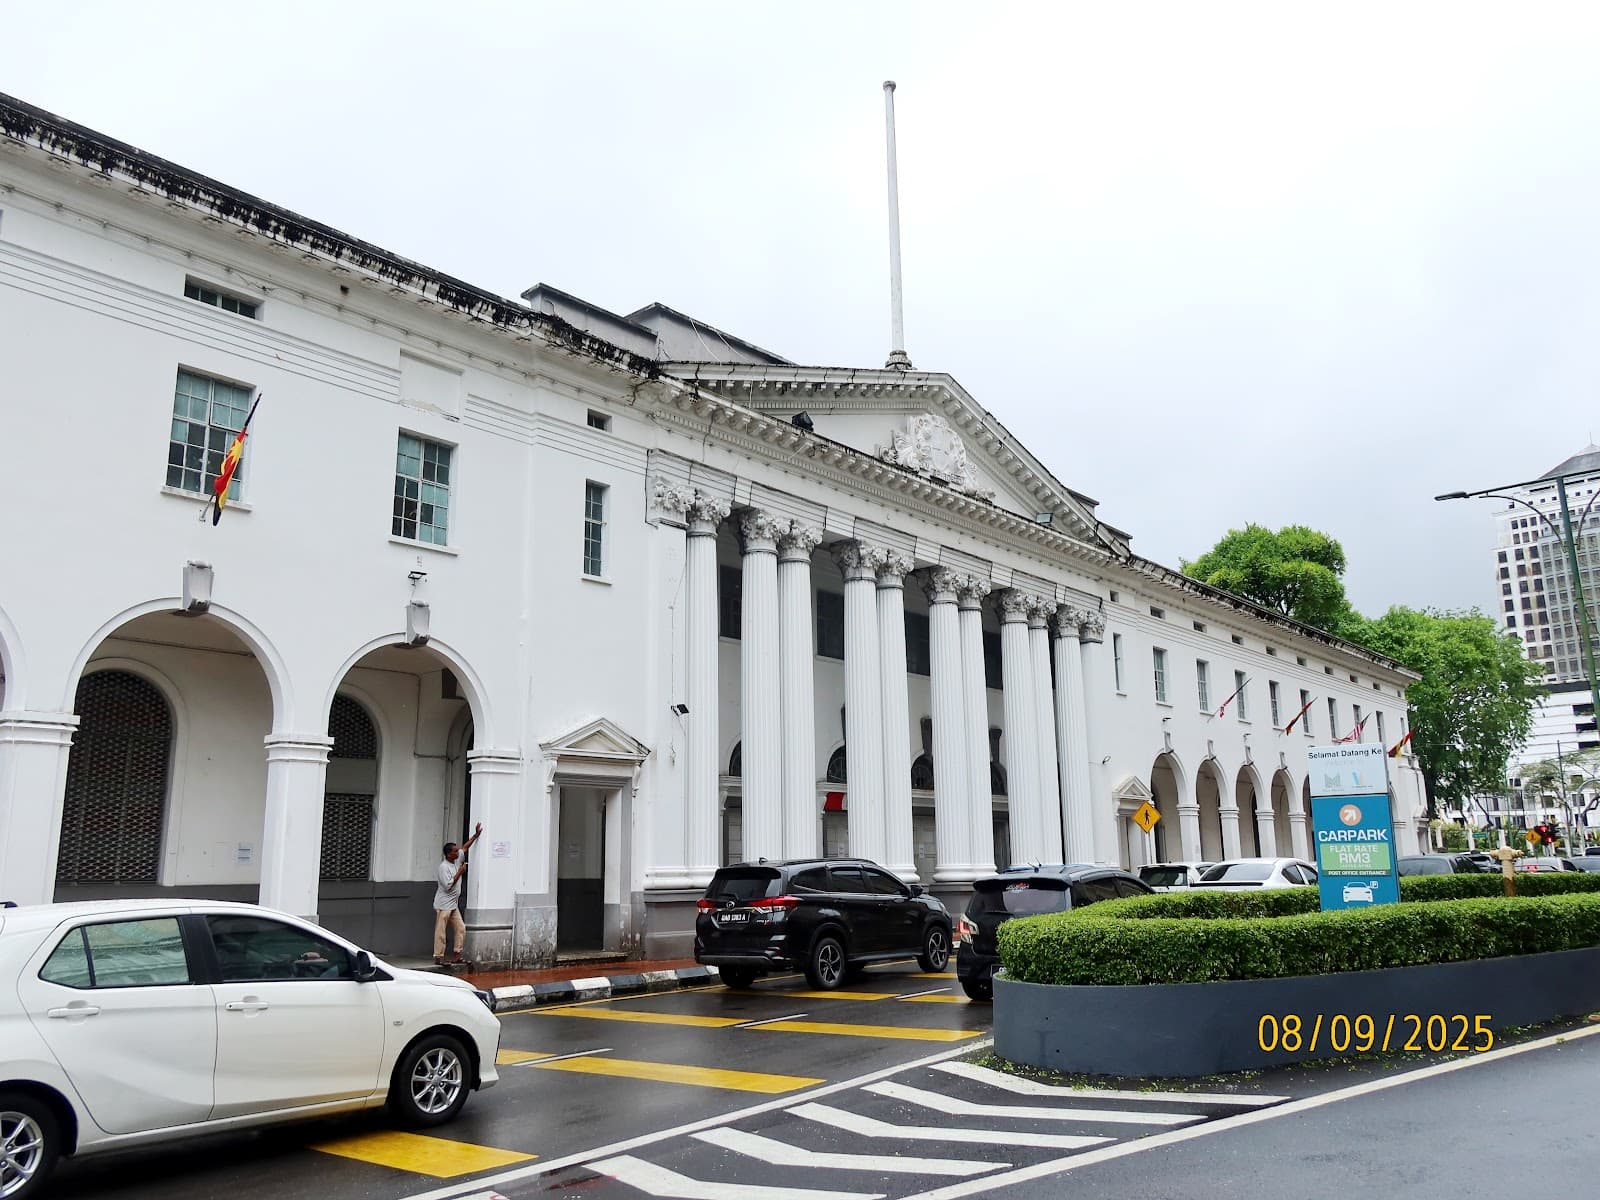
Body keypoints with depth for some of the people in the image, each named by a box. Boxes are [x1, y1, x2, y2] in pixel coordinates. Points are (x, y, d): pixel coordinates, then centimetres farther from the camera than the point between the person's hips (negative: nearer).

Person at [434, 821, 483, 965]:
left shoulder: (456, 860, 7)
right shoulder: (444, 867, -17)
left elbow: (464, 847, 21)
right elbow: (448, 885, -22)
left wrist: (476, 835, 18)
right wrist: (459, 873, -15)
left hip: (453, 905, 9)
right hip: (443, 905, -9)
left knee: (461, 928, 5)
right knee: (441, 931, -4)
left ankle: (457, 955, 8)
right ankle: (438, 957, 0)